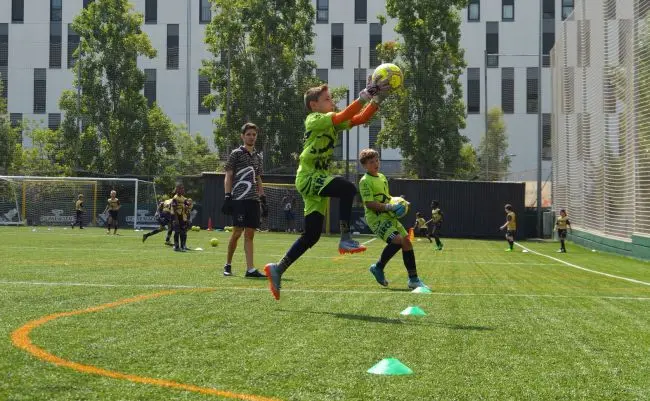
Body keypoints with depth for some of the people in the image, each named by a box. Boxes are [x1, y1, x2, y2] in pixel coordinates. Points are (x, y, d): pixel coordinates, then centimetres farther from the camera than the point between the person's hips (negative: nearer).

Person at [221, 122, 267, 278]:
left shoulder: (258, 157, 19)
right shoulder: (236, 153, 2)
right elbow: (228, 177, -1)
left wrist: (263, 200, 17)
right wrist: (227, 197, -10)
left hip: (254, 200, 6)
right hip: (239, 199, -6)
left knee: (250, 234, 2)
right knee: (237, 232, -8)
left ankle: (250, 269, -2)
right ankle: (228, 265, 8)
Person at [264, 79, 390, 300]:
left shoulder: (332, 123, 15)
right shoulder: (314, 119, -10)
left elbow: (361, 118, 7)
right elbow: (343, 116, -26)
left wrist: (377, 98, -4)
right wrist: (365, 95, -27)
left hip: (318, 179, 9)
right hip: (308, 177, -9)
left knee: (311, 235, 7)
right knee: (347, 188, -32)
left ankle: (278, 269, 15)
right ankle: (345, 240, -26)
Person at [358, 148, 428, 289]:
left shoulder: (382, 177, 18)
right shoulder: (365, 181, -10)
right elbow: (369, 204, -18)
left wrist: (396, 202, 10)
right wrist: (389, 206, -23)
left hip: (389, 216, 9)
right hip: (376, 218, -9)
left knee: (407, 241, 1)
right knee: (397, 240, -26)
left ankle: (413, 279, 7)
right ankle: (378, 267, -4)